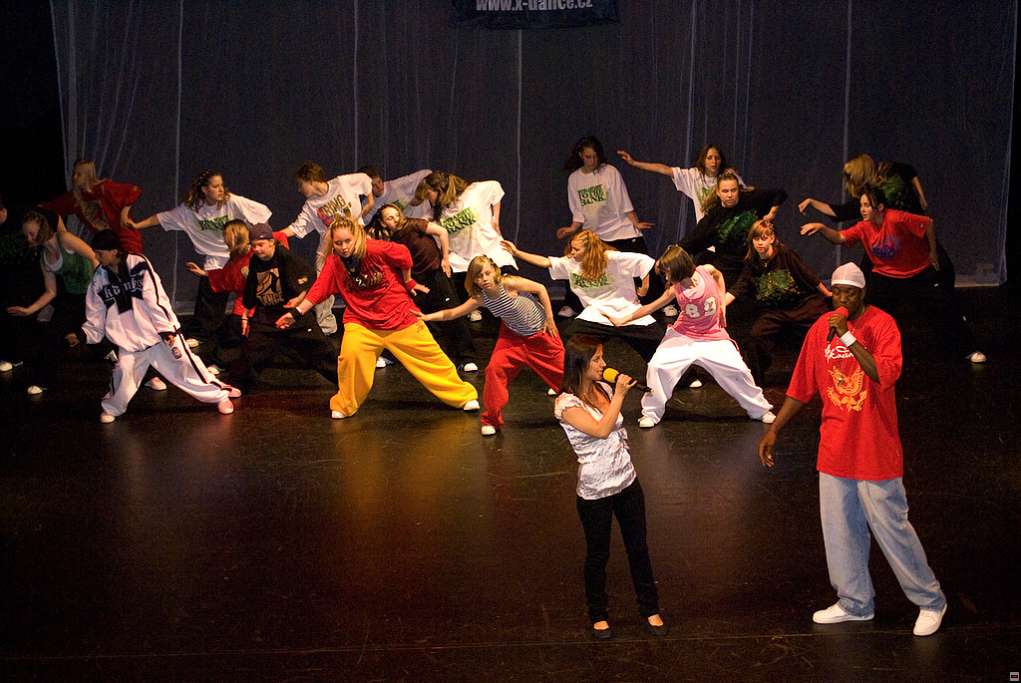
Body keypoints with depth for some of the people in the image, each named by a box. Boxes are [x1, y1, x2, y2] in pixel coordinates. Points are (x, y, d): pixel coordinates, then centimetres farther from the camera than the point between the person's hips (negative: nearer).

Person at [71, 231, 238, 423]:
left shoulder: (139, 265, -13)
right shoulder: (99, 279, 1)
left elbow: (155, 299, -17)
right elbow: (96, 318, 9)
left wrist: (167, 329, -19)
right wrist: (81, 335, -4)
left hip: (160, 331, -3)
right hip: (129, 337, 3)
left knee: (184, 363, 0)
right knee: (124, 370, -15)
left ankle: (220, 394, 19)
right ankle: (111, 408, 11)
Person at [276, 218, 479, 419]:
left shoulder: (375, 249, -20)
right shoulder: (333, 262, -8)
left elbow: (404, 254, -6)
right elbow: (319, 289, -10)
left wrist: (408, 283, 7)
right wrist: (296, 312, -19)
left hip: (400, 315, -1)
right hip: (361, 321, 1)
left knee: (429, 356, 6)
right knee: (351, 354, -25)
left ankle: (464, 396, 24)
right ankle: (344, 406, -2)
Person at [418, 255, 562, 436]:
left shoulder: (508, 283, -30)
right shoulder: (480, 298, -15)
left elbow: (540, 289, -21)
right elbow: (453, 312, -11)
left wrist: (549, 319, -16)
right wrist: (429, 316, -25)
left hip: (540, 333, -4)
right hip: (513, 335, 4)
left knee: (561, 369, 5)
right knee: (495, 368, -11)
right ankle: (492, 419, 3)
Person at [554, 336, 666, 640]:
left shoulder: (604, 389, 1)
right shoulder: (567, 404, -18)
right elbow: (601, 430, -29)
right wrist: (619, 394, -22)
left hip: (627, 481, 6)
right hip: (595, 492, -6)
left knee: (638, 548, 15)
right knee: (598, 556, 11)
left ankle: (650, 608, 30)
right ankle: (598, 614, 31)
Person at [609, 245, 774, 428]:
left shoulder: (707, 271, -17)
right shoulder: (675, 290, -15)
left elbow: (719, 274, 8)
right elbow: (651, 307, -6)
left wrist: (722, 302, 0)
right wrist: (623, 319, -9)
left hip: (713, 337, 0)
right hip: (684, 337, 0)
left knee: (738, 370, -5)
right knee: (657, 365, -14)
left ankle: (760, 410, 17)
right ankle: (651, 414, 2)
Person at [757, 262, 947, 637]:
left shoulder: (882, 324, -11)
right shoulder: (821, 328, 4)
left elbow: (886, 375, -28)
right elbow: (800, 388, 11)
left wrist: (848, 336, -28)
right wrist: (773, 431, 9)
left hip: (875, 450, -5)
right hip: (834, 449, 6)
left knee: (891, 527, 1)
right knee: (840, 530, 13)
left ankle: (930, 601, 19)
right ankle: (855, 603, 29)